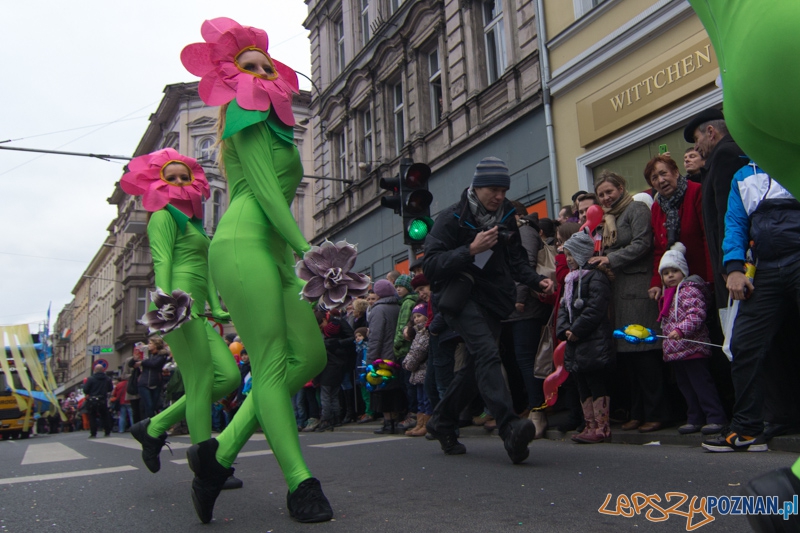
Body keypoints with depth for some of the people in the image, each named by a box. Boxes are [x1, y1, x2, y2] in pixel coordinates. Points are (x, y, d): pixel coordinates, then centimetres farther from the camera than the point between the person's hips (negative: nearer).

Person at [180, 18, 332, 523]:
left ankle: (221, 451, 3)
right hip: (244, 244, -9)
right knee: (272, 365, -10)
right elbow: (264, 189, -9)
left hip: (271, 250, 9)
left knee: (310, 356, 1)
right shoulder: (248, 114, 4)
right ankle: (300, 484, -5)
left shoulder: (271, 122, 30)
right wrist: (306, 248, -15)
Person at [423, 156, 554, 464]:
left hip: (492, 300, 7)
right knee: (487, 353, -26)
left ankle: (442, 423, 25)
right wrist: (471, 250, -25)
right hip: (461, 297, -7)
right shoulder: (452, 218, -8)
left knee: (475, 366, 8)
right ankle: (510, 427, -36)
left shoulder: (506, 218, 11)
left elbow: (515, 260, 20)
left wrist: (536, 281, 1)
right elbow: (430, 265, -15)